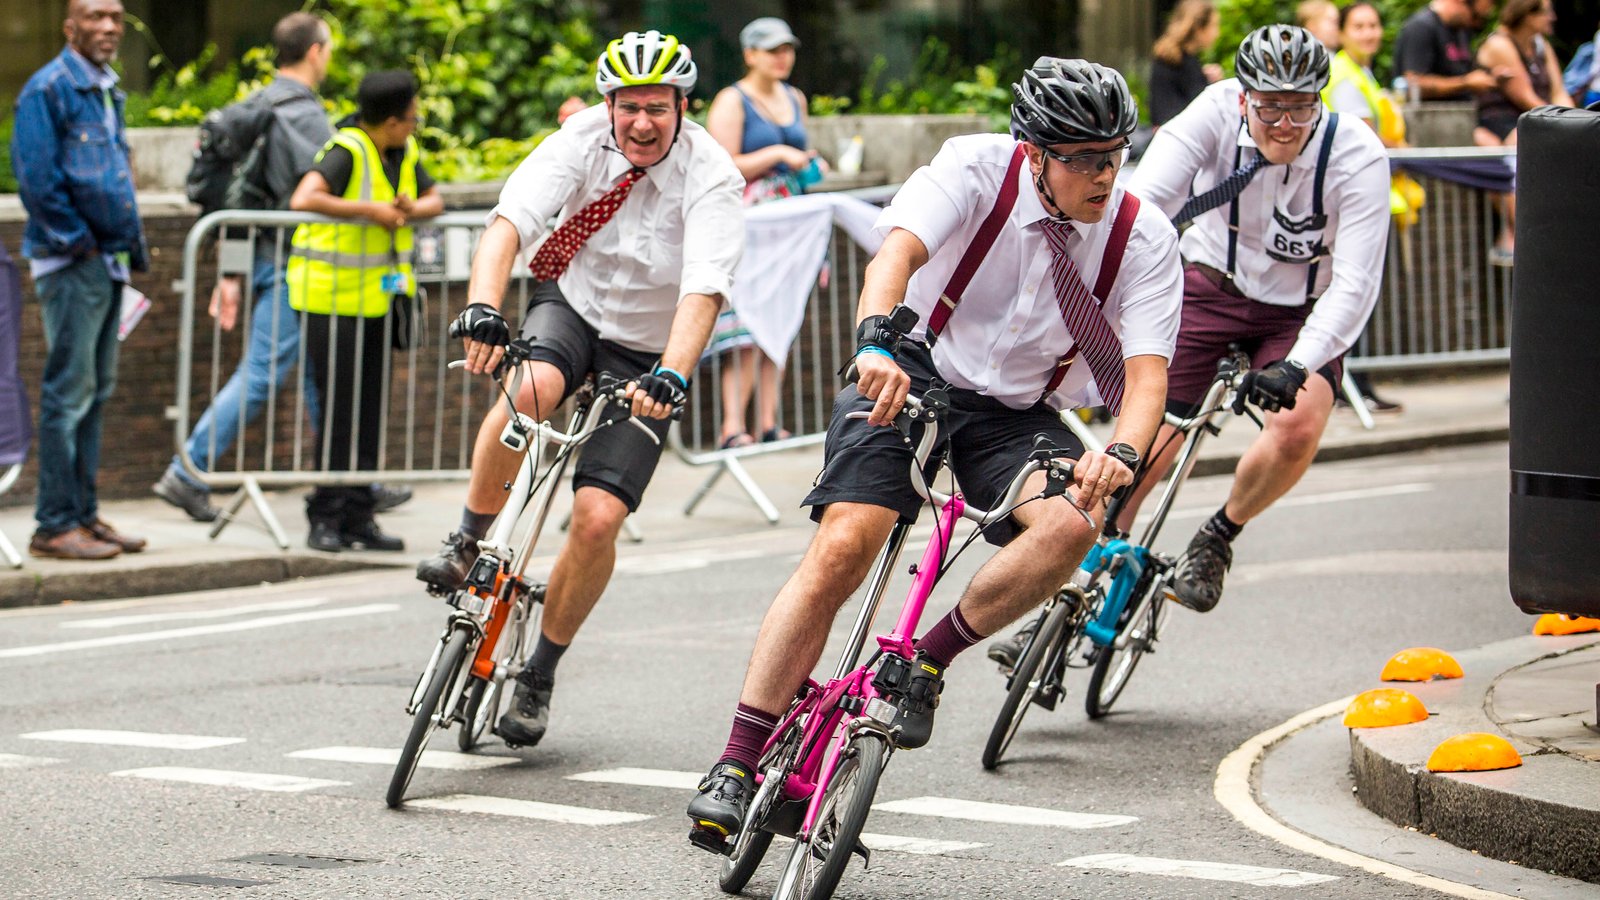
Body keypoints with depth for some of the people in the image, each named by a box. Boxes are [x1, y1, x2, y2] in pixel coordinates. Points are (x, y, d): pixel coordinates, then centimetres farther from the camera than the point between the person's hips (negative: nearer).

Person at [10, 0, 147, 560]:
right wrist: (77, 240, -14)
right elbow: (36, 179, -17)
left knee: (96, 390, 12)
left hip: (108, 261, 9)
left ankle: (83, 513, 18)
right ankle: (56, 524, -6)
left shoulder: (107, 91, 16)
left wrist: (130, 243, 14)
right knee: (69, 391, -8)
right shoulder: (49, 89, -11)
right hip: (71, 261, -9)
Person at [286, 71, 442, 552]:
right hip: (333, 299, -8)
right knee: (338, 407, -6)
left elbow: (434, 199, 14)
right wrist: (368, 210, -28)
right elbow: (303, 199, -32)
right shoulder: (347, 152, -17)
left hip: (379, 296, 8)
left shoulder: (404, 152, 6)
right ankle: (326, 517, 1)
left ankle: (358, 516, 14)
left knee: (370, 407, 8)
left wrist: (412, 210, -9)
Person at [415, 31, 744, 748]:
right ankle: (470, 539, -12)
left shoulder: (711, 178, -22)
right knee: (529, 390, -36)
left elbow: (703, 292, -34)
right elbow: (507, 225, -29)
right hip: (570, 304, 1)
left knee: (598, 520, -14)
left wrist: (671, 376, -51)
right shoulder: (583, 141, -17)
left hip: (647, 351, -1)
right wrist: (481, 309, -48)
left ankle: (539, 674, 7)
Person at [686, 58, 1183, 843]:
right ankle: (737, 766, -16)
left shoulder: (1144, 239, -11)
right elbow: (899, 250, -33)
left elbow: (1147, 373, -18)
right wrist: (875, 341, -54)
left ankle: (928, 661, -8)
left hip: (1018, 414, 2)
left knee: (1072, 525, -30)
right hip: (912, 377, -2)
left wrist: (1122, 453, -41)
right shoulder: (977, 169, -17)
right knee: (842, 548, -22)